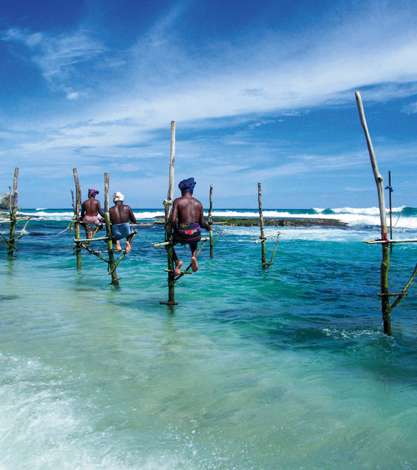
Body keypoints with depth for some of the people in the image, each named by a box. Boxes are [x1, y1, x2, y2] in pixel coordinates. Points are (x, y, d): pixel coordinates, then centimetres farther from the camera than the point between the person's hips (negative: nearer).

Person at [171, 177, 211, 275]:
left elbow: (173, 220, -14)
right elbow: (202, 223, 6)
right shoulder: (198, 203, 6)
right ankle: (194, 256, 14)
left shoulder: (178, 201, -4)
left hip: (182, 234, -3)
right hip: (196, 234, 4)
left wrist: (176, 230, 5)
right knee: (193, 241, 41)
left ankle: (177, 261, 5)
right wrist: (209, 227, 27)